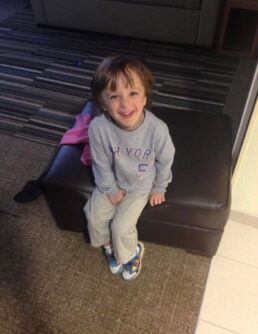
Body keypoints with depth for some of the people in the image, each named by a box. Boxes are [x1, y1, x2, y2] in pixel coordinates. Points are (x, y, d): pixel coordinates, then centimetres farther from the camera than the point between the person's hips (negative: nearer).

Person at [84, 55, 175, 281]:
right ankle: (110, 246, 34)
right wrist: (112, 190, -5)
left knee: (121, 227, -6)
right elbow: (101, 163, -13)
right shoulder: (98, 127, -31)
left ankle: (132, 252, 29)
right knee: (95, 218, 0)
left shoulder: (157, 129, -34)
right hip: (112, 181, 2)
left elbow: (165, 160, -13)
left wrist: (159, 188, -1)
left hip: (141, 185, -2)